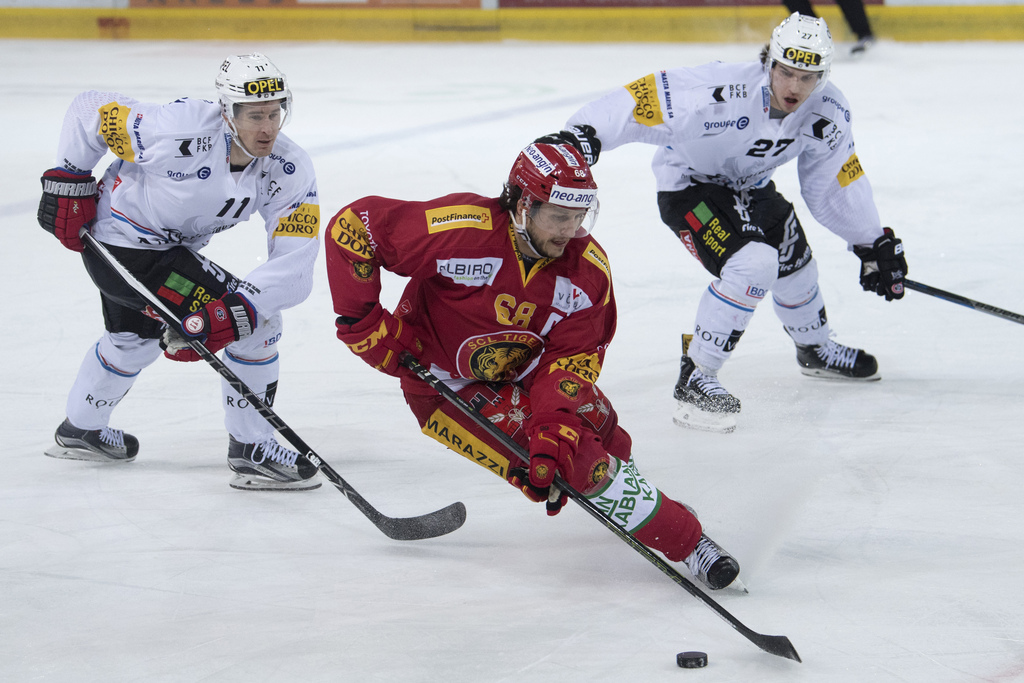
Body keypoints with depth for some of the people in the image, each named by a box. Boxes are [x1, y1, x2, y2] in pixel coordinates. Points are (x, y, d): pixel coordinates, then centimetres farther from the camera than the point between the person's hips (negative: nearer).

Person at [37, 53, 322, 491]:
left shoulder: (290, 170, -18)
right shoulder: (181, 132, -33)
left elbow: (293, 261, -26)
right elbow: (92, 111, -18)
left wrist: (239, 309, -40)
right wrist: (68, 181, -11)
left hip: (172, 244, 7)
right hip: (119, 243, -7)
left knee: (133, 338, 33)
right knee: (259, 324, -14)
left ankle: (81, 430, 59)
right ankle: (251, 450, -3)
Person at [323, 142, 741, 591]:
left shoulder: (588, 270, -15)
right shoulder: (462, 230, -31)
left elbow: (572, 359, -17)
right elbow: (352, 226, -26)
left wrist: (552, 433, -33)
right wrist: (363, 321, -22)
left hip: (525, 372, 6)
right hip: (445, 384, -6)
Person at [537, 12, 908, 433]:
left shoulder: (828, 112, -17)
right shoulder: (723, 94, -38)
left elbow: (836, 180, -3)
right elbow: (645, 100, -38)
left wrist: (874, 244, 1)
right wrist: (583, 134, -48)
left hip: (749, 186, 7)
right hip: (688, 185, -7)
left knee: (794, 263, 19)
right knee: (753, 262, -26)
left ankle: (815, 350, 52)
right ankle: (694, 380, -19)